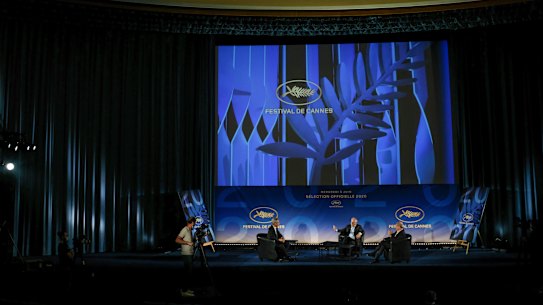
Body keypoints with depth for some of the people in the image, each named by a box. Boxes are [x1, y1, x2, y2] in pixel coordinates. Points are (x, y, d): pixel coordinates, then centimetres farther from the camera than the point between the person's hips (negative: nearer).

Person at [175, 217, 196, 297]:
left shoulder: (189, 230, 15)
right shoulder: (185, 230, -13)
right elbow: (177, 240, -20)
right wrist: (188, 242, -21)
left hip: (189, 254, 9)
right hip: (186, 254, -9)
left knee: (189, 272, 12)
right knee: (188, 272, -10)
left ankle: (185, 288, 19)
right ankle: (184, 291, -7)